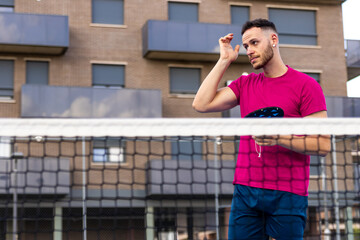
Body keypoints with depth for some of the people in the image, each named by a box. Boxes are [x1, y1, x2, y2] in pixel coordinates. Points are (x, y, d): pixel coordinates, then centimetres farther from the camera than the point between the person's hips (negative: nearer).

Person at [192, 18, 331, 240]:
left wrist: (279, 138, -20)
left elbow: (323, 144, -6)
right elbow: (201, 104, 1)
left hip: (287, 195, -4)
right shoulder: (244, 84, 14)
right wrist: (224, 61, 5)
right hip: (245, 190, 4)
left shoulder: (306, 85, -2)